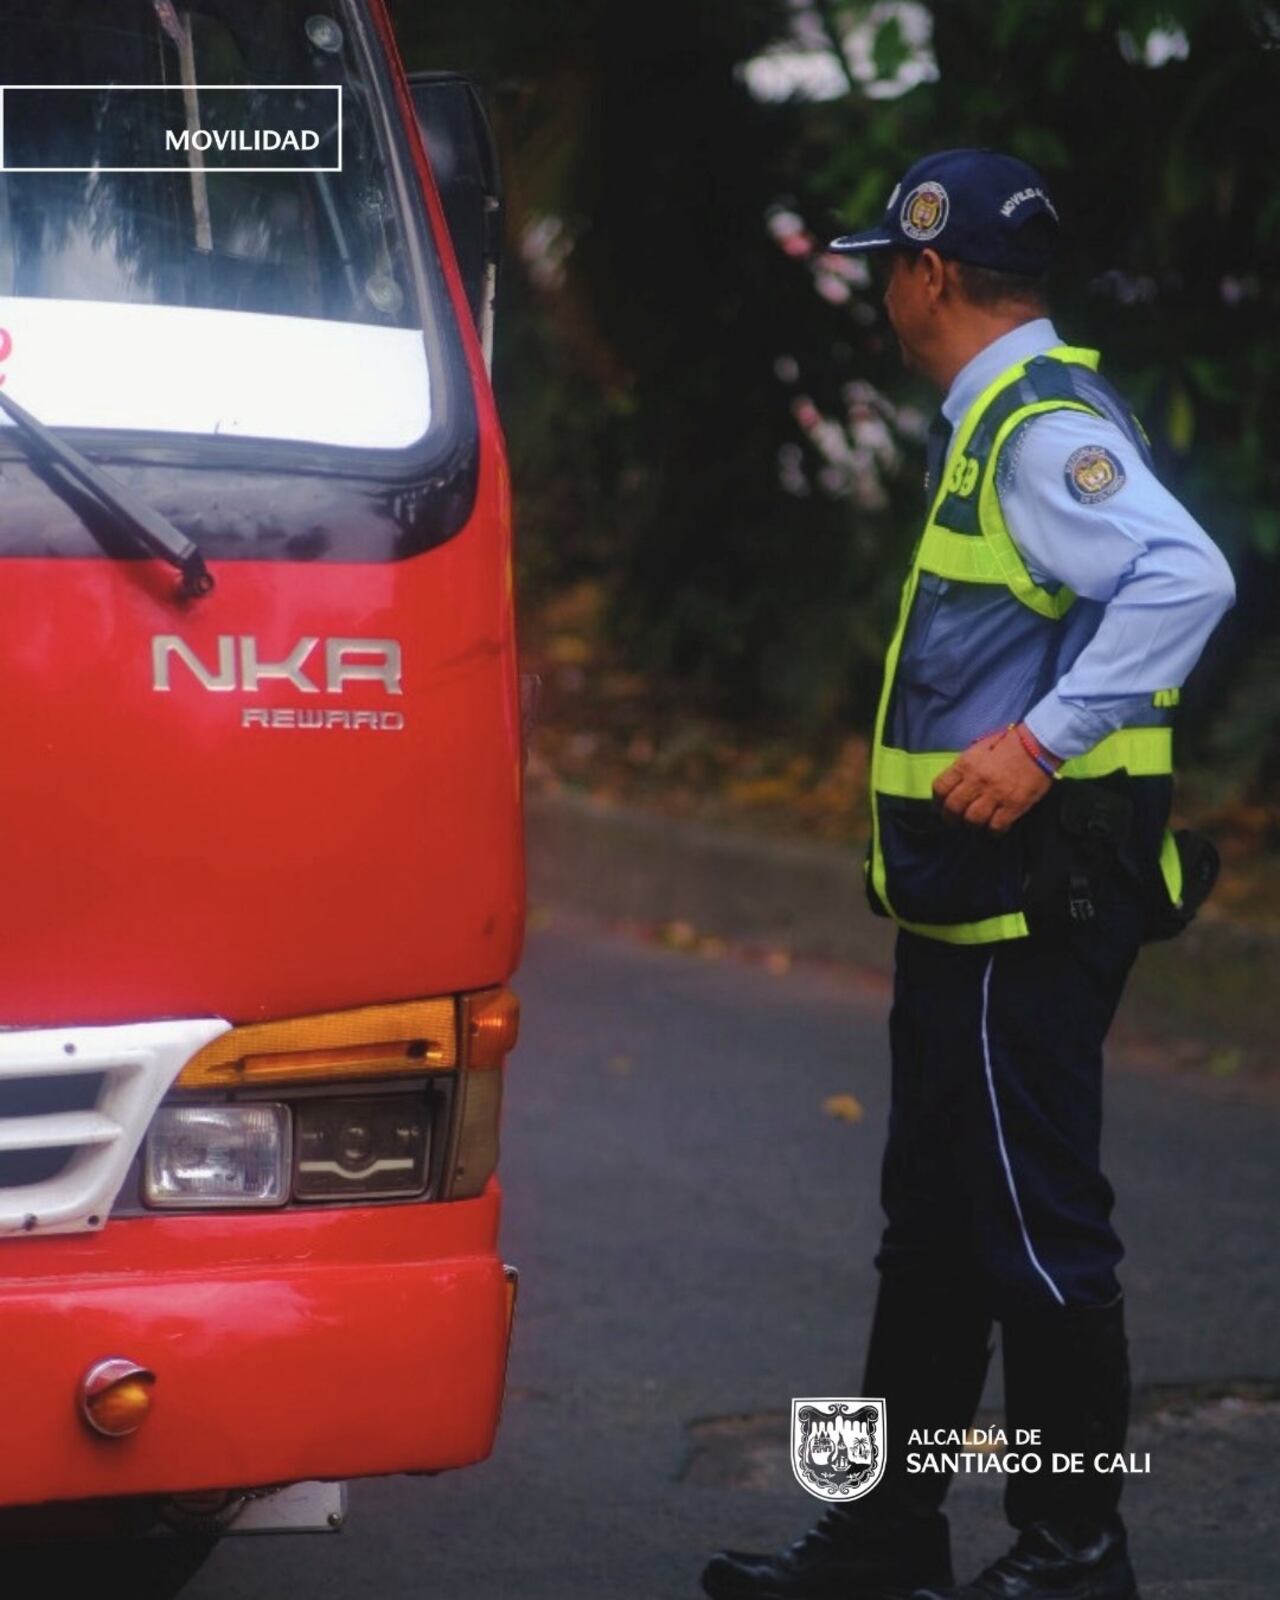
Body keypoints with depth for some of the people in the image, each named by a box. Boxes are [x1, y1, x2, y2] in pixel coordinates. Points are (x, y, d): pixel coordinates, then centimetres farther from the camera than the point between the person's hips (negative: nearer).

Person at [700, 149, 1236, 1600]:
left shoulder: (1046, 428, -16)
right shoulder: (989, 425, 16)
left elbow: (1184, 577, -31)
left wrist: (1041, 742, -31)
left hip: (1034, 906, -11)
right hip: (972, 907, 11)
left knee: (1035, 1230, -4)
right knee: (932, 1222, 15)